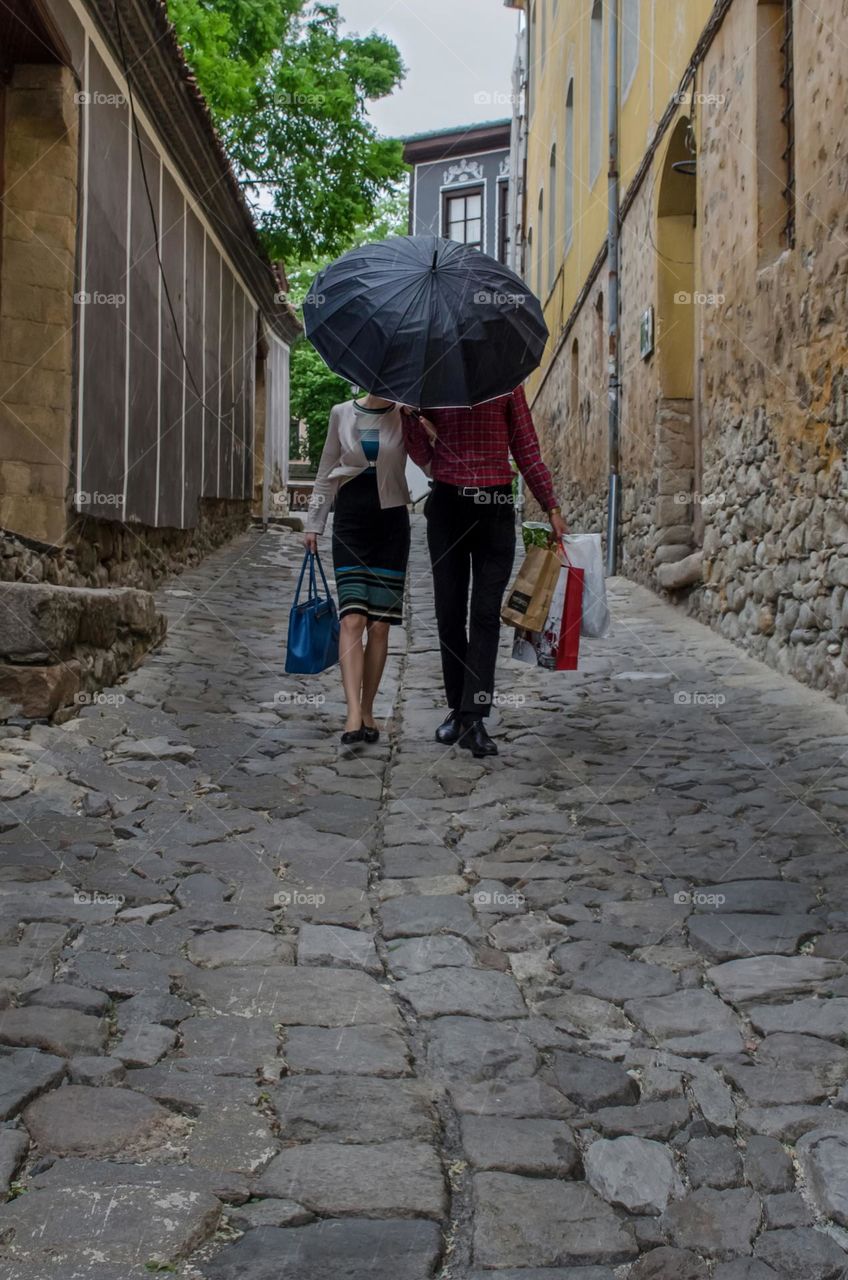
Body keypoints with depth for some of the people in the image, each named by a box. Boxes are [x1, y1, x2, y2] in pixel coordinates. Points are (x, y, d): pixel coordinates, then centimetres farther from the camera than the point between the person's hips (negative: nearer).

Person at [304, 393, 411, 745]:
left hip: (390, 522, 0)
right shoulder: (342, 414, 5)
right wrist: (314, 523, 10)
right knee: (352, 618, -13)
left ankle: (368, 712, 11)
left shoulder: (404, 416, 3)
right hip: (350, 521, 0)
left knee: (379, 624, 0)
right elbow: (326, 472, 11)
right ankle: (353, 714, -19)